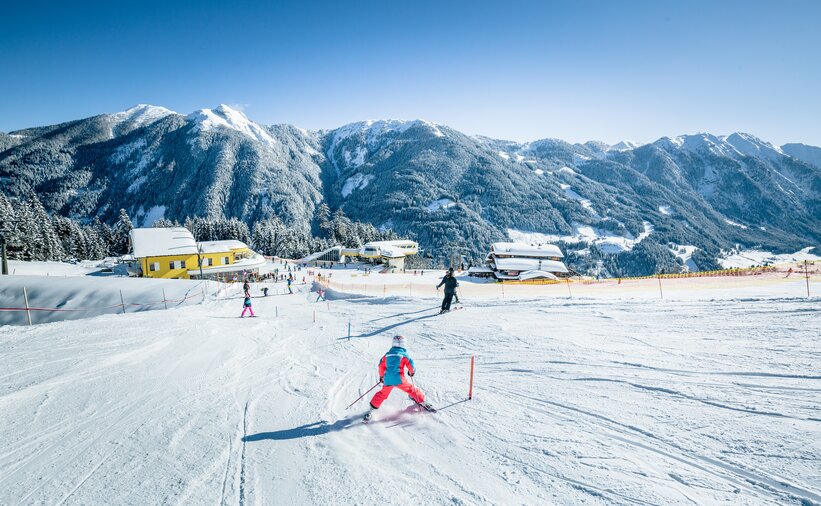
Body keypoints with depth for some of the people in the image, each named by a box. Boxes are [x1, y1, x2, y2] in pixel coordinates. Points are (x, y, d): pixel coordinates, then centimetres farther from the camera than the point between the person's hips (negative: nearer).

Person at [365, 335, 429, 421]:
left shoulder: (387, 355, 12)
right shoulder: (403, 355, 0)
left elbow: (381, 366, 17)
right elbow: (410, 365, -2)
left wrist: (381, 376, 32)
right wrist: (412, 372, 20)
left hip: (387, 380, 4)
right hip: (399, 379, -4)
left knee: (382, 394, 18)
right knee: (411, 388, 13)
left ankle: (371, 410, 16)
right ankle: (422, 402, 20)